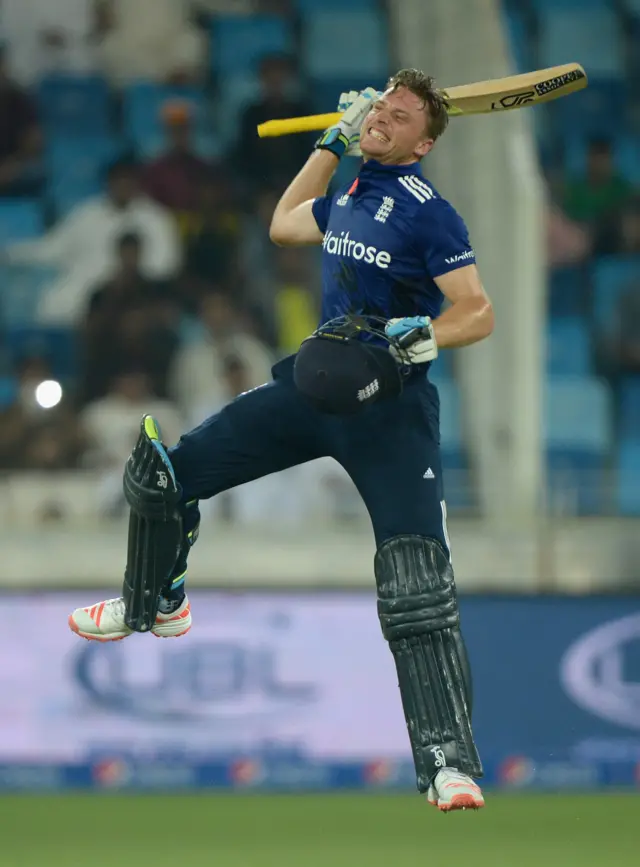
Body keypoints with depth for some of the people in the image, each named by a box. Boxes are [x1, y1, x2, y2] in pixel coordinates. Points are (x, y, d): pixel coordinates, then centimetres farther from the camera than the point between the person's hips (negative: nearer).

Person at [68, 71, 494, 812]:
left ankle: (449, 763, -21)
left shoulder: (424, 209, -10)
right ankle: (152, 605, 36)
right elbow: (284, 226, 34)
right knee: (162, 469, 10)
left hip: (389, 404, -7)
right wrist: (333, 141, 29)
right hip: (316, 385, 7)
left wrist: (418, 337, -32)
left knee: (416, 586, -19)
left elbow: (478, 312, -14)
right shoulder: (350, 194, 12)